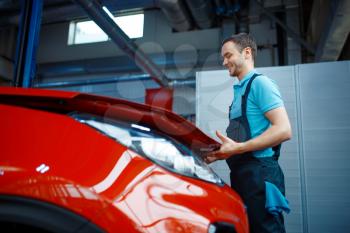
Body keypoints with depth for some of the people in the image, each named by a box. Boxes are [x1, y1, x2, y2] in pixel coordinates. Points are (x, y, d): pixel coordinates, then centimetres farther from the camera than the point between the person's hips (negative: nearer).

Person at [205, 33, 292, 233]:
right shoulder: (240, 90, 20)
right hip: (242, 174, 9)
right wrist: (218, 154, 12)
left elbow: (284, 130, -18)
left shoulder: (260, 83, -8)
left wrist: (238, 148, -20)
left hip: (259, 174, -9)